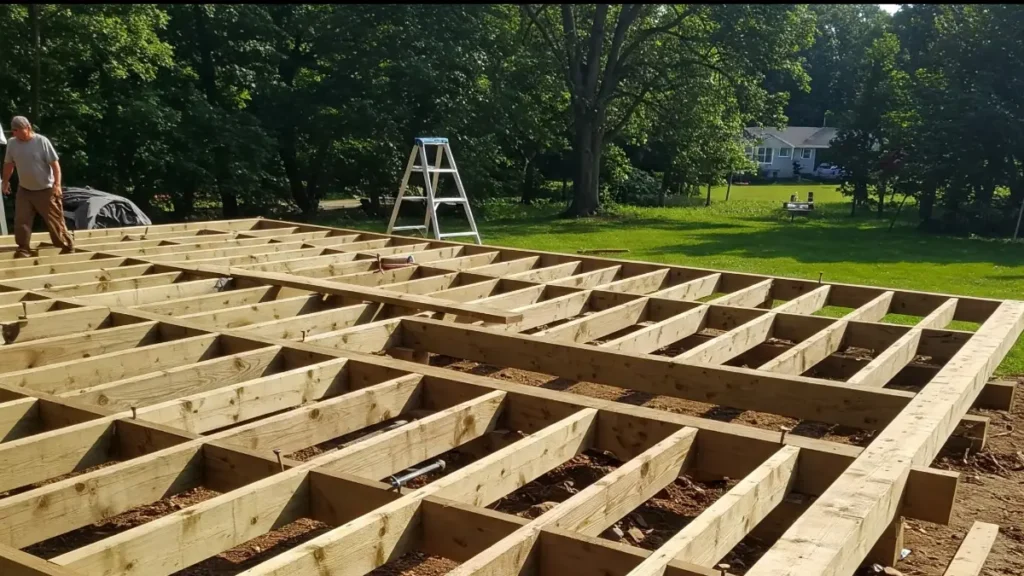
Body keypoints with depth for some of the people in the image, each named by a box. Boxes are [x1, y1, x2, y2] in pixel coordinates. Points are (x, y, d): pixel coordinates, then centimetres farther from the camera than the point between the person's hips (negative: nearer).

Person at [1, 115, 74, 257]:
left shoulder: (42, 141, -16)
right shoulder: (12, 143, -1)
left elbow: (55, 163, -15)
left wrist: (57, 184, -21)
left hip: (45, 190, -5)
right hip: (24, 190, 5)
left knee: (55, 221, 2)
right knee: (21, 221, 3)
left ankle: (68, 247, 13)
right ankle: (23, 249, 12)